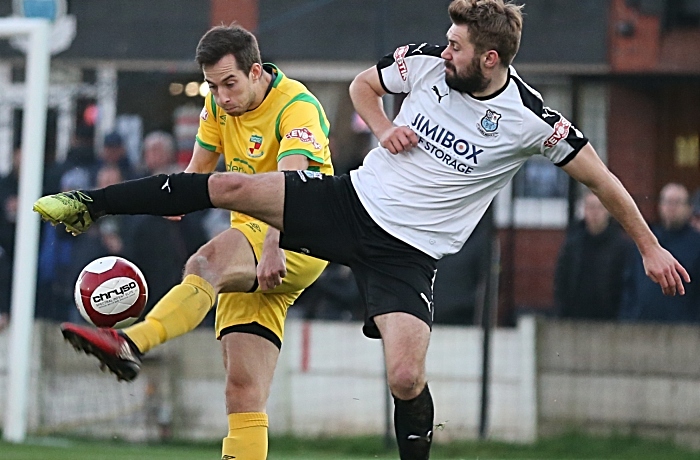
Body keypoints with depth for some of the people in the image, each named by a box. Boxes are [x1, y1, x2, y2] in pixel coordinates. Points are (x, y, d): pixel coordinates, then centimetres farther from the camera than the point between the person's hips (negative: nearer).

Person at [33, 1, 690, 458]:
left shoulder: (531, 121, -14)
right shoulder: (426, 61, -4)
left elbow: (602, 180, -4)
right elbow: (362, 84, 15)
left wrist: (650, 247, -2)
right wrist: (383, 129, -5)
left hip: (408, 253, -3)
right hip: (352, 201, 3)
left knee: (406, 378, -22)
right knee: (229, 186, -11)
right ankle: (89, 205, 1)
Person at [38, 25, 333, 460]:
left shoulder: (297, 107, -15)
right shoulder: (220, 104, 9)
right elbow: (202, 163, 22)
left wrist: (273, 247, -47)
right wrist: (180, 191, -3)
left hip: (300, 239, -8)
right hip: (252, 231, 8)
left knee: (206, 262, -37)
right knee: (244, 391, -5)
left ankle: (130, 344, -59)